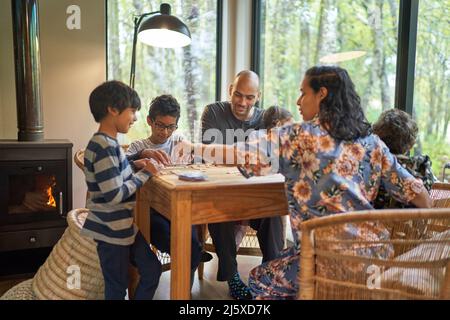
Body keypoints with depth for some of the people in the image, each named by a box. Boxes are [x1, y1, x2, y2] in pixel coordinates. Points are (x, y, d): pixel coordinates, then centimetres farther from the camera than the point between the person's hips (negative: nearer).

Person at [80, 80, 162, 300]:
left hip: (124, 226, 9)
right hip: (112, 231, -9)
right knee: (117, 288, 9)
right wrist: (144, 174, -18)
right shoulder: (104, 147, -24)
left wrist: (134, 166, 1)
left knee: (152, 270, 16)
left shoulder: (107, 143, 6)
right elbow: (114, 195, -28)